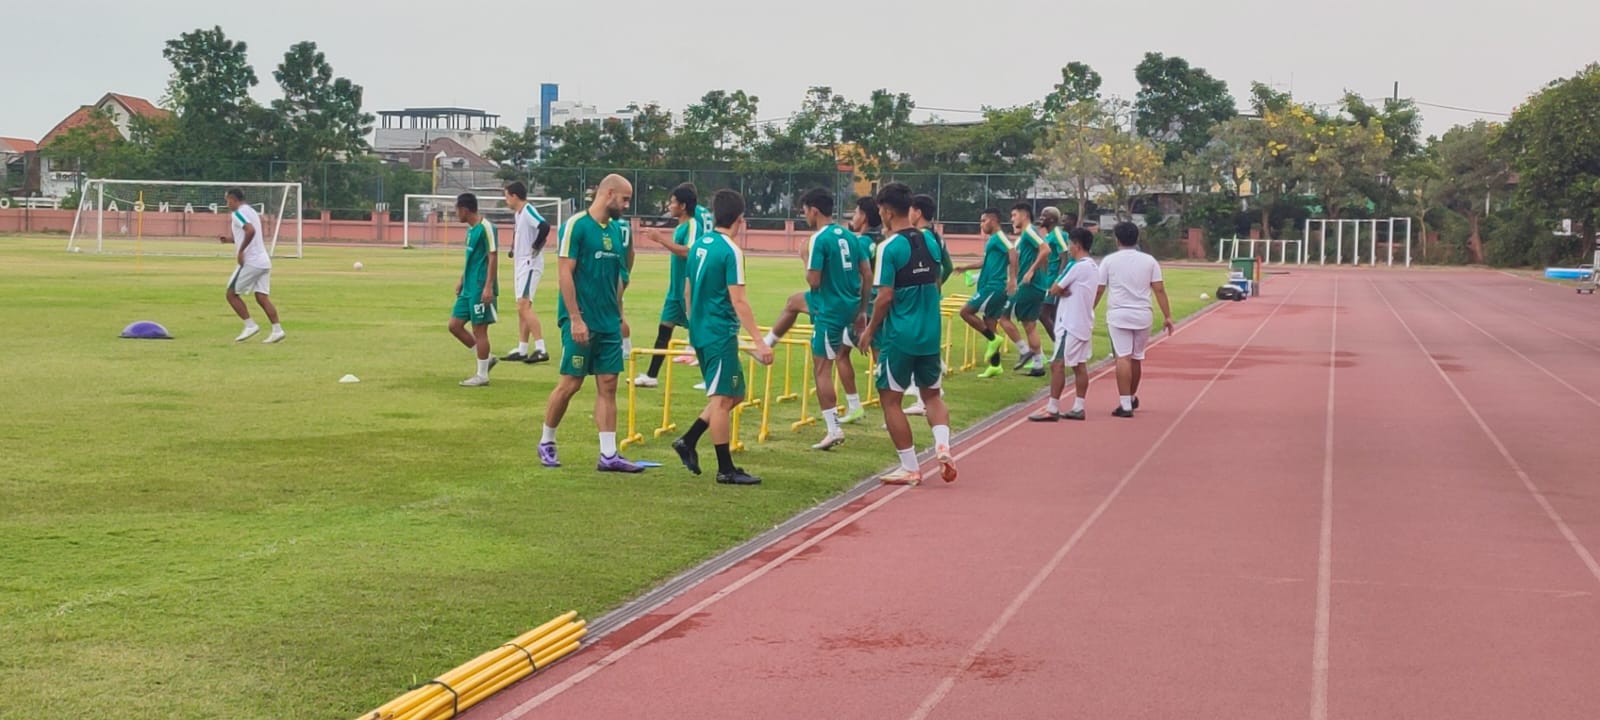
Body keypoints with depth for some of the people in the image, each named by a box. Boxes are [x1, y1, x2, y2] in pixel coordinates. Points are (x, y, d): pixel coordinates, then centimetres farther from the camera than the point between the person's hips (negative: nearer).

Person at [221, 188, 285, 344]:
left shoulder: (238, 213, -9)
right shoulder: (251, 211, 20)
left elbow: (251, 231, -27)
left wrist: (240, 251, -20)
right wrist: (231, 239, 24)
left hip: (250, 261, -8)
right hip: (264, 261, 8)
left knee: (232, 294, 2)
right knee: (262, 297, 4)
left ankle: (250, 326, -1)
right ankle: (277, 330, -5)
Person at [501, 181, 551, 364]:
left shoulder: (528, 211, -15)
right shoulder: (518, 214, 15)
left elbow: (544, 226, -31)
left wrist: (535, 248, -22)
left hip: (530, 265, -10)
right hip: (521, 265, 10)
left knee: (524, 306, -17)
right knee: (522, 308, 12)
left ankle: (541, 349, -19)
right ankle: (521, 351, 17)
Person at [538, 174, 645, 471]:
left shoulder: (616, 230, 11)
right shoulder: (576, 225, -10)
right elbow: (565, 273, -14)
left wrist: (619, 317, 15)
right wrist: (576, 319, -17)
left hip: (609, 324, 7)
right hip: (581, 322, -7)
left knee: (608, 386, 3)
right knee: (570, 383, 0)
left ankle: (609, 455, 4)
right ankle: (546, 443, 18)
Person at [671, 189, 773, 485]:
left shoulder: (700, 245, 11)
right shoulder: (731, 251, -14)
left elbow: (688, 292, 18)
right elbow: (738, 300, -19)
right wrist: (759, 341, -19)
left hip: (700, 330, 9)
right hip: (721, 333, -9)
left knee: (734, 394, 17)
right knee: (722, 399, -3)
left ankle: (688, 441, 14)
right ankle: (726, 469, 1)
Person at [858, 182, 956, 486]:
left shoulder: (889, 248, -14)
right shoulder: (930, 243, 6)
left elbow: (885, 296, -16)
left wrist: (870, 330, -4)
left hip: (899, 336, -6)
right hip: (931, 333, 6)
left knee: (891, 399, 6)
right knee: (932, 394, 20)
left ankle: (910, 468, 7)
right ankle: (943, 447, -2)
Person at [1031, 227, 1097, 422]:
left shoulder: (1078, 267, -17)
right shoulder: (1093, 267, 13)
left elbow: (1054, 290, -13)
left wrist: (1061, 291, 6)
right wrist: (1065, 290, -7)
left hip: (1071, 324, -10)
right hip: (1084, 323, 10)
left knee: (1058, 364, -8)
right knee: (1080, 365, 10)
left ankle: (1052, 409, -10)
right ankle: (1078, 407, 12)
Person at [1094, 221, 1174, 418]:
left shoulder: (1109, 261, -1)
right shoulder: (1149, 261, 5)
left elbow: (1098, 291, 0)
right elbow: (1159, 290, 1)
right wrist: (1167, 316, 4)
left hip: (1118, 315, -3)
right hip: (1142, 316, 3)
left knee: (1123, 358, -5)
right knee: (1137, 358, 16)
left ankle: (1126, 405, -10)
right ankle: (1132, 398, 34)